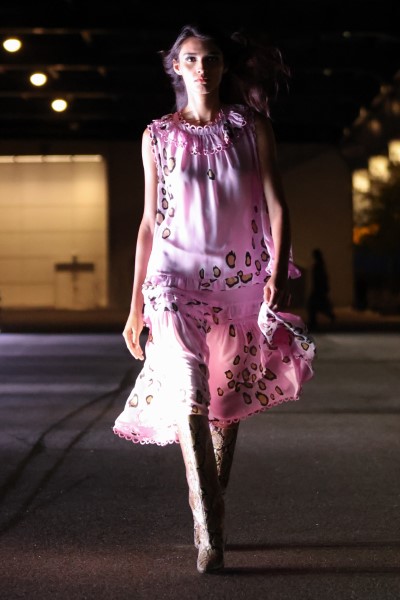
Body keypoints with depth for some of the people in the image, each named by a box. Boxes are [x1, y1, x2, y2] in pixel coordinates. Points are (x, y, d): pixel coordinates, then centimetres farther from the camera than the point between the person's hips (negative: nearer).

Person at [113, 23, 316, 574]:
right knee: (189, 390, -20)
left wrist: (277, 273, -15)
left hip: (240, 278, 1)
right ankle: (208, 531, -24)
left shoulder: (252, 128, 7)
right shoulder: (159, 136, 9)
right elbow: (149, 221, 11)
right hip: (176, 272, -1)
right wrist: (135, 306, 9)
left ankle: (213, 519, 23)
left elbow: (276, 205, 1)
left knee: (228, 401, 6)